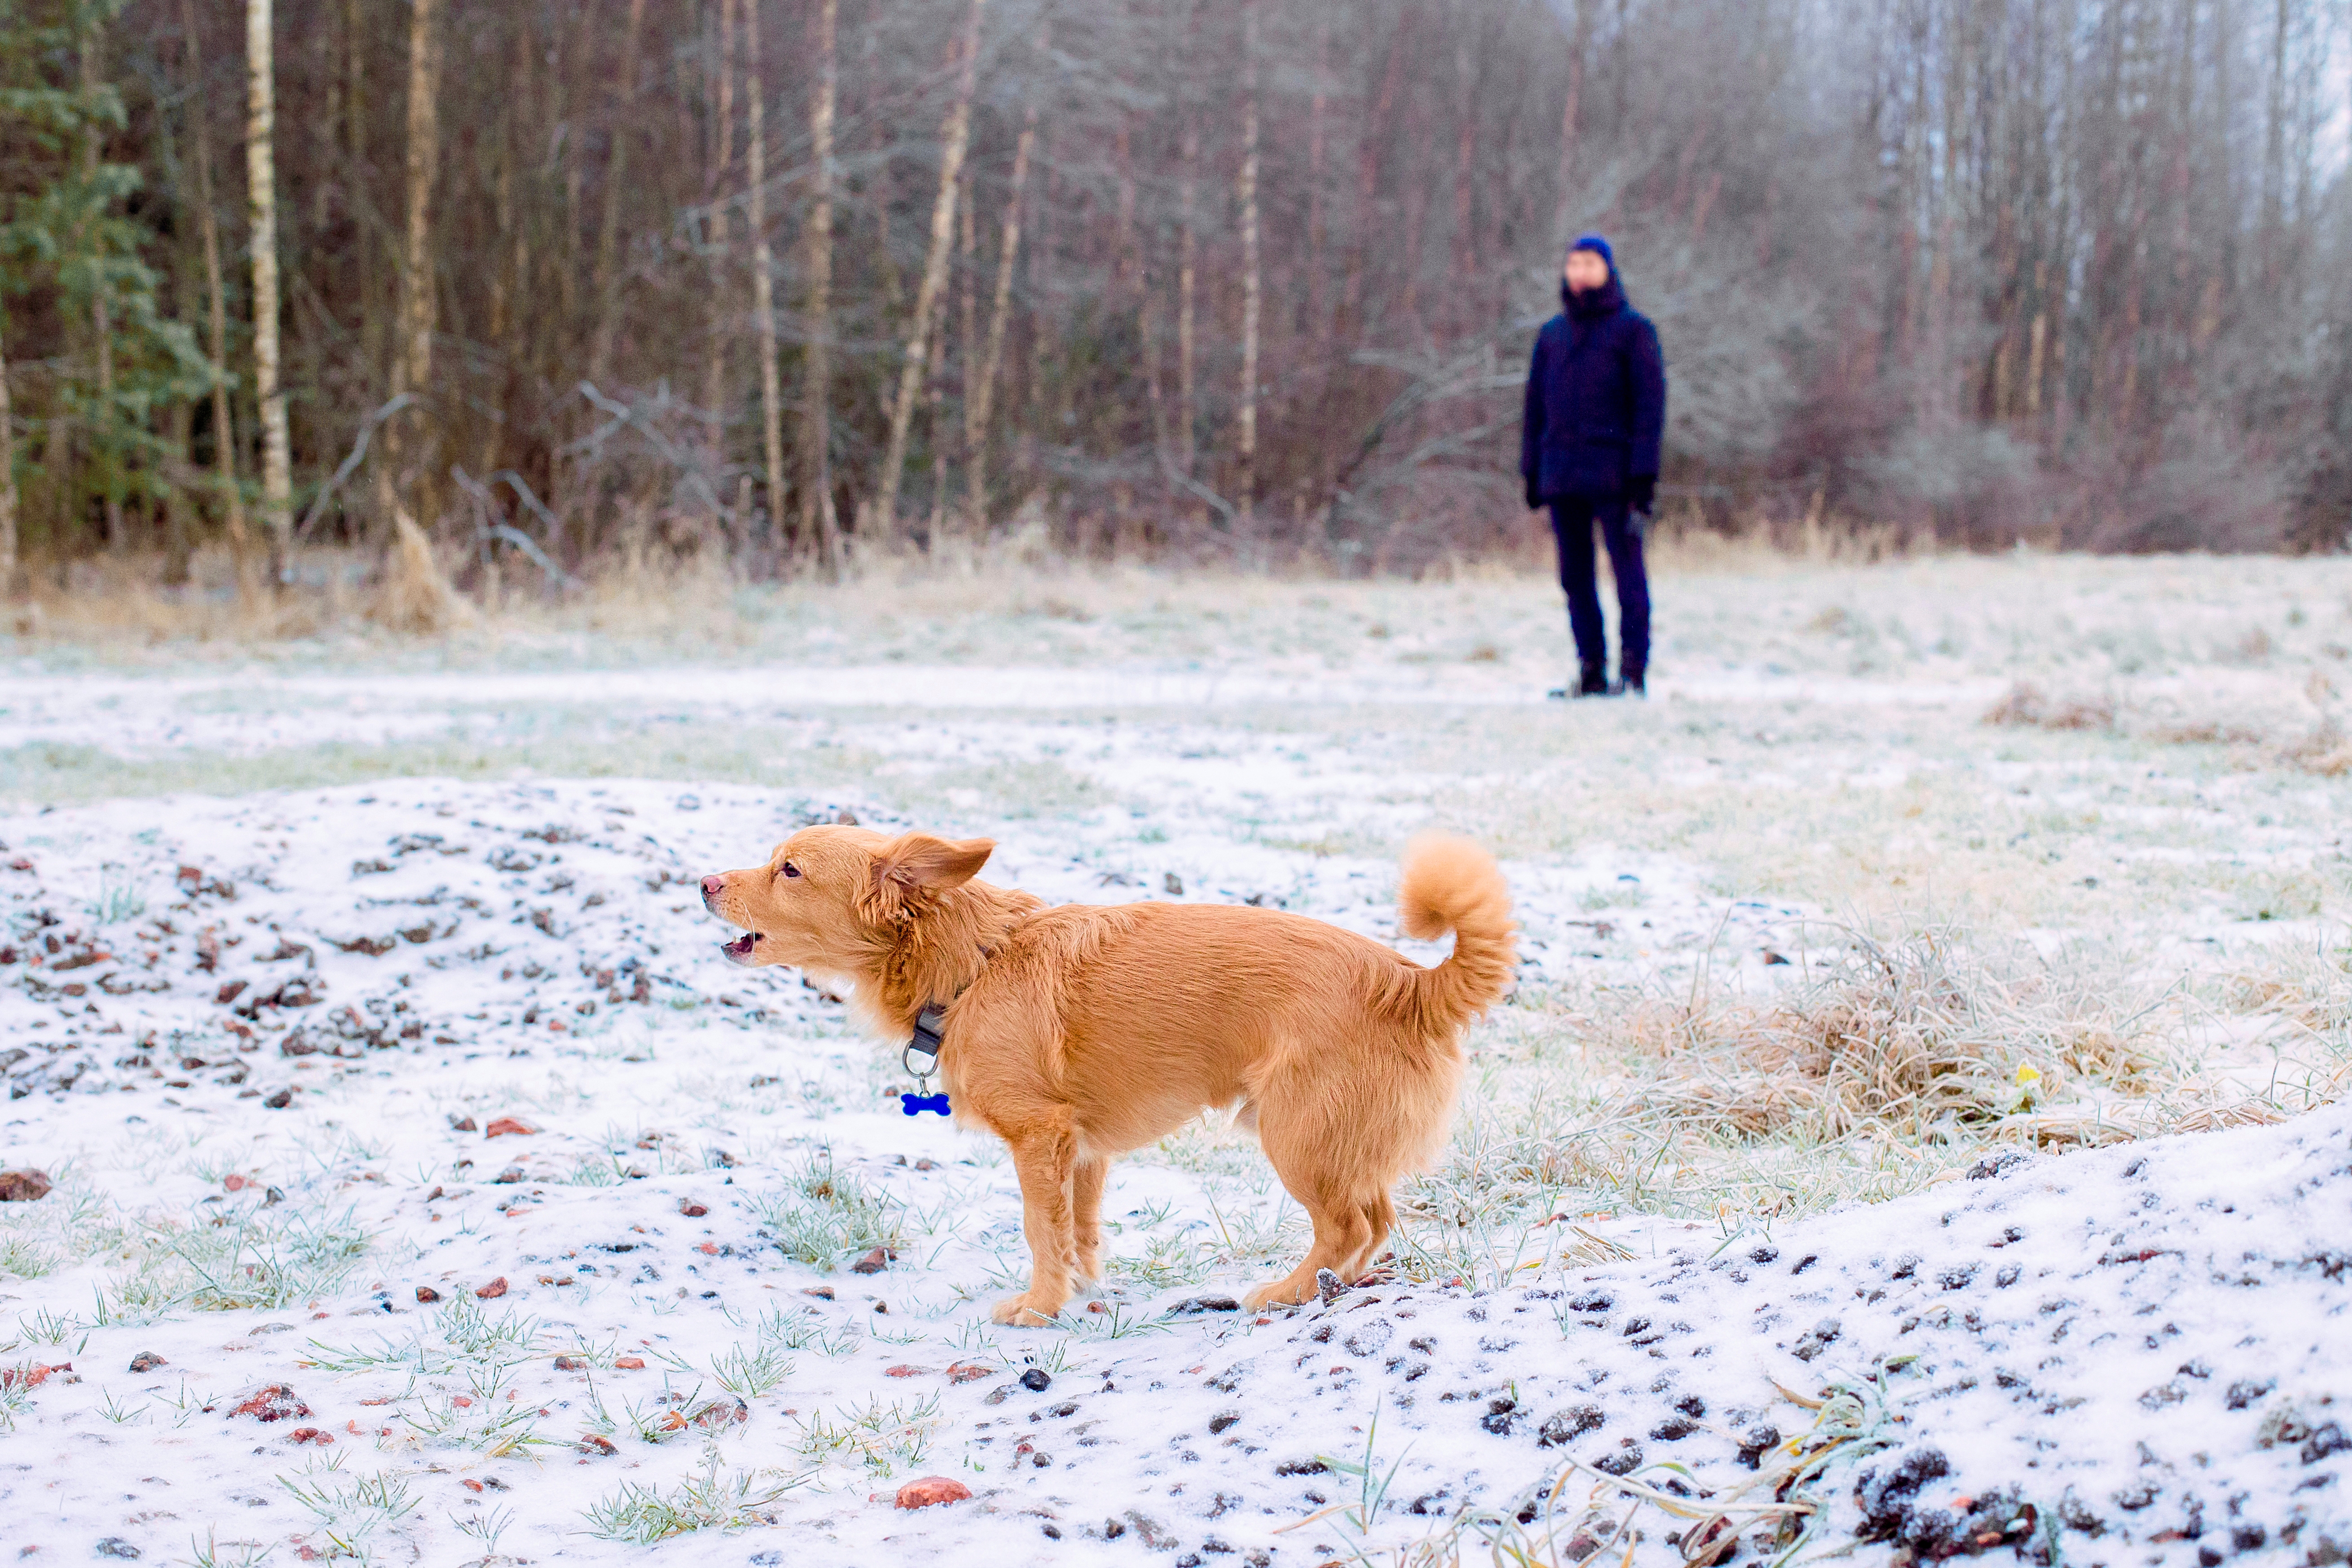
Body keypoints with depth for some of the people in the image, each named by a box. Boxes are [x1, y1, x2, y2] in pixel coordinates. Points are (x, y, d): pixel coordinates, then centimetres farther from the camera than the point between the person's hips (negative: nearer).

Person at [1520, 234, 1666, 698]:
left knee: (1628, 571, -4)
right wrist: (1531, 471, 10)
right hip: (1562, 475, 5)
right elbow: (1536, 404, 17)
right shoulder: (1552, 334, 15)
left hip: (1614, 474, -5)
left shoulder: (1633, 329, 0)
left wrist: (1645, 474, -12)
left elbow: (1651, 402, -4)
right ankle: (1591, 671, 10)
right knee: (1575, 575, 5)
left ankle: (1633, 671, -3)